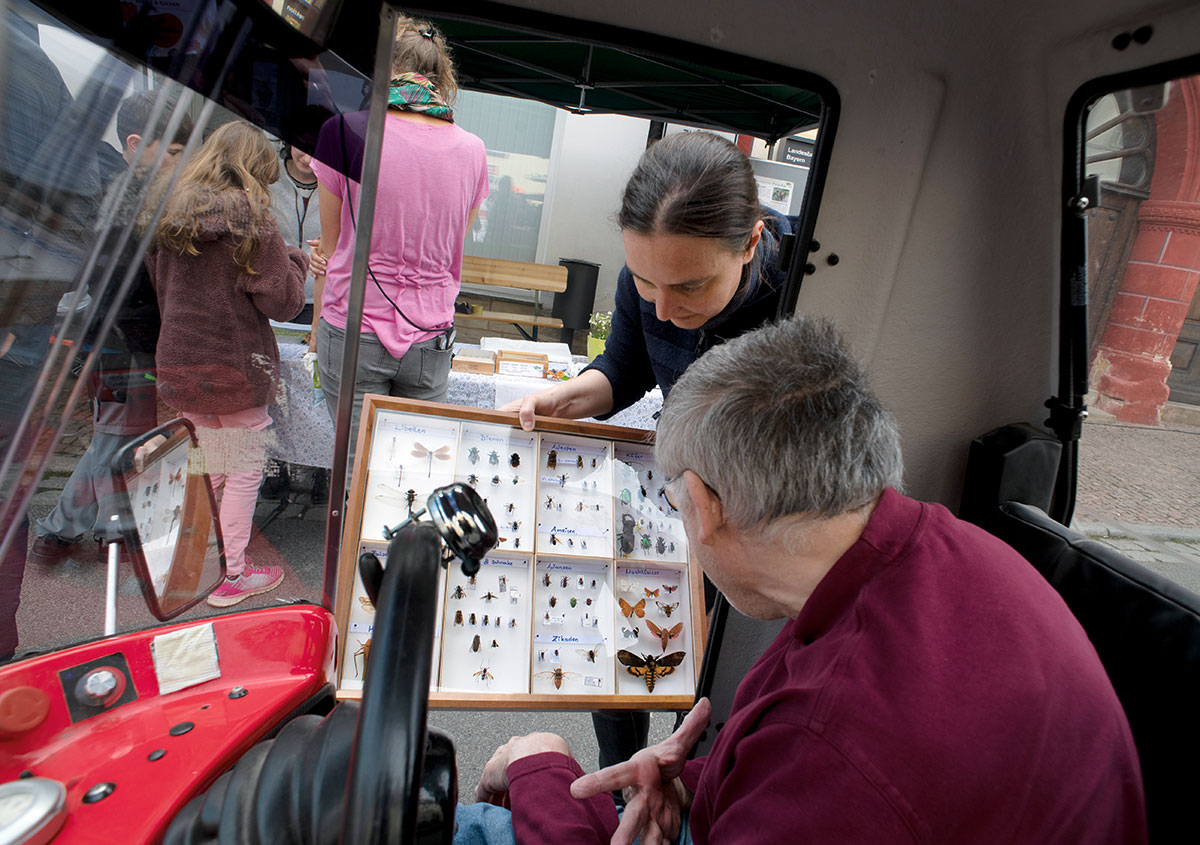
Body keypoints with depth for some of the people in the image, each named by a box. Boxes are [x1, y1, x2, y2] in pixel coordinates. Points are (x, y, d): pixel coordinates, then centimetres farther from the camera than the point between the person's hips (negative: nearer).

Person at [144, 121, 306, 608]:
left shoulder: (168, 214, 4)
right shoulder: (250, 219, -14)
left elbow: (160, 290, 14)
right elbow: (282, 301, -14)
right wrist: (296, 260, 2)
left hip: (179, 364, 6)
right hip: (236, 367, -6)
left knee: (207, 466, 22)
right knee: (244, 471, 8)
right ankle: (231, 576, 17)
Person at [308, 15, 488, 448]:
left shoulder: (345, 130, -7)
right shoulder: (471, 151, 1)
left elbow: (329, 247, 3)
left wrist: (318, 325, 16)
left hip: (353, 334, -3)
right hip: (431, 339, 3)